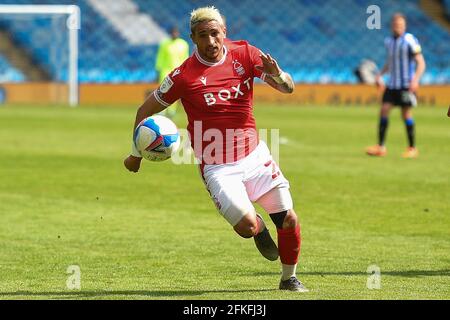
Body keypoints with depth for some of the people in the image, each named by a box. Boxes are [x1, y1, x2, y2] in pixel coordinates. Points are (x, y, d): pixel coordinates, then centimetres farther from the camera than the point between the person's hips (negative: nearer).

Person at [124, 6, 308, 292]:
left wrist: (277, 75, -24)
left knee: (289, 220, -2)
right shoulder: (185, 75, -12)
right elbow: (146, 111, -1)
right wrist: (136, 154, 2)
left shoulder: (244, 54, -3)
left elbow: (288, 88, -1)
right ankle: (259, 228, 19)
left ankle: (289, 278, 24)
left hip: (254, 155, 3)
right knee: (246, 225, -20)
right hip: (217, 168, -3)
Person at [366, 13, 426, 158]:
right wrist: (380, 74, 12)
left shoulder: (410, 40, -10)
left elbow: (421, 63, -10)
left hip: (407, 85, -6)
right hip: (392, 84, 6)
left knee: (406, 114, -4)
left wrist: (415, 80, -23)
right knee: (384, 110, -4)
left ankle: (412, 148, 7)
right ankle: (380, 147, -2)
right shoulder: (389, 41, 10)